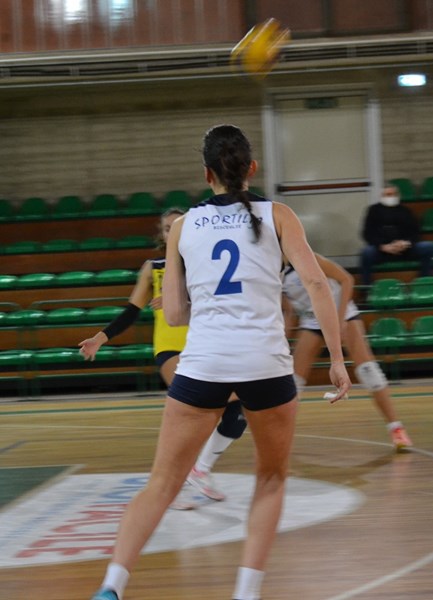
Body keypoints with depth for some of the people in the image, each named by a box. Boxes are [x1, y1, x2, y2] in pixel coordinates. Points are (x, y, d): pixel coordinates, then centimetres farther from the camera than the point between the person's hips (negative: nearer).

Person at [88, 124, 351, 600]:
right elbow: (316, 283, -4)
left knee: (162, 483, 7)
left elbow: (174, 315, 12)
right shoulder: (276, 216, 7)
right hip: (266, 363, -1)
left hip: (202, 362, 1)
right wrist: (337, 358, -1)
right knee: (271, 478, 20)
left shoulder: (183, 226, 12)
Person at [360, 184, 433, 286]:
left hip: (405, 250, 2)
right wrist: (383, 246, -17)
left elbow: (415, 232, 9)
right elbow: (368, 234, 1)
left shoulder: (404, 210, 16)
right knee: (367, 252, -35)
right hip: (381, 250, -2)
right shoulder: (375, 210, 10)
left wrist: (406, 243, -15)